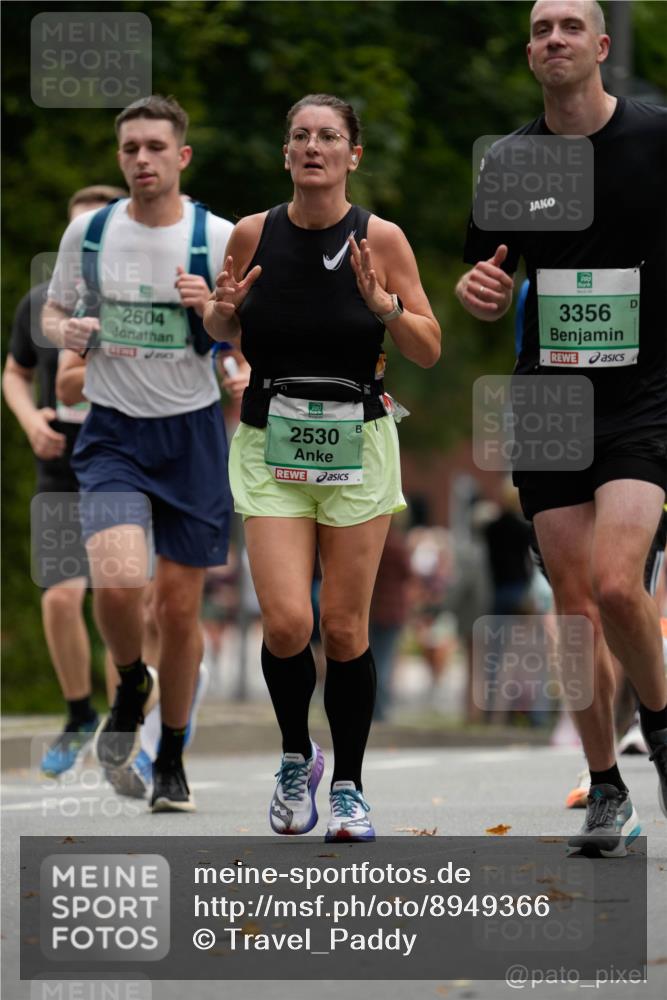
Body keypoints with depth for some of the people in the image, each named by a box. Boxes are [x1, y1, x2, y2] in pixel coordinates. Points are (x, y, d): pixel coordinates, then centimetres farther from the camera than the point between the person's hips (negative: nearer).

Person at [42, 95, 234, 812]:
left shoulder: (218, 239, -4)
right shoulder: (89, 232, 2)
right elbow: (53, 310, 16)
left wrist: (215, 309, -20)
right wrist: (65, 331, -8)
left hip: (192, 432, 0)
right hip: (112, 434, 0)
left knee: (179, 607, 4)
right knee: (118, 581, -22)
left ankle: (171, 761, 24)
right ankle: (131, 683, 12)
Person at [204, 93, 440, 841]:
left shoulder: (381, 239, -5)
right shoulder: (254, 234, -1)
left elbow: (429, 352, -1)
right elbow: (224, 330, 15)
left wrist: (384, 304, -18)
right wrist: (221, 312, -8)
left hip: (356, 444, -1)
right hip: (270, 446, 1)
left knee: (344, 630, -1)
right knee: (286, 623, -12)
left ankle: (348, 786, 17)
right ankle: (296, 758, 15)